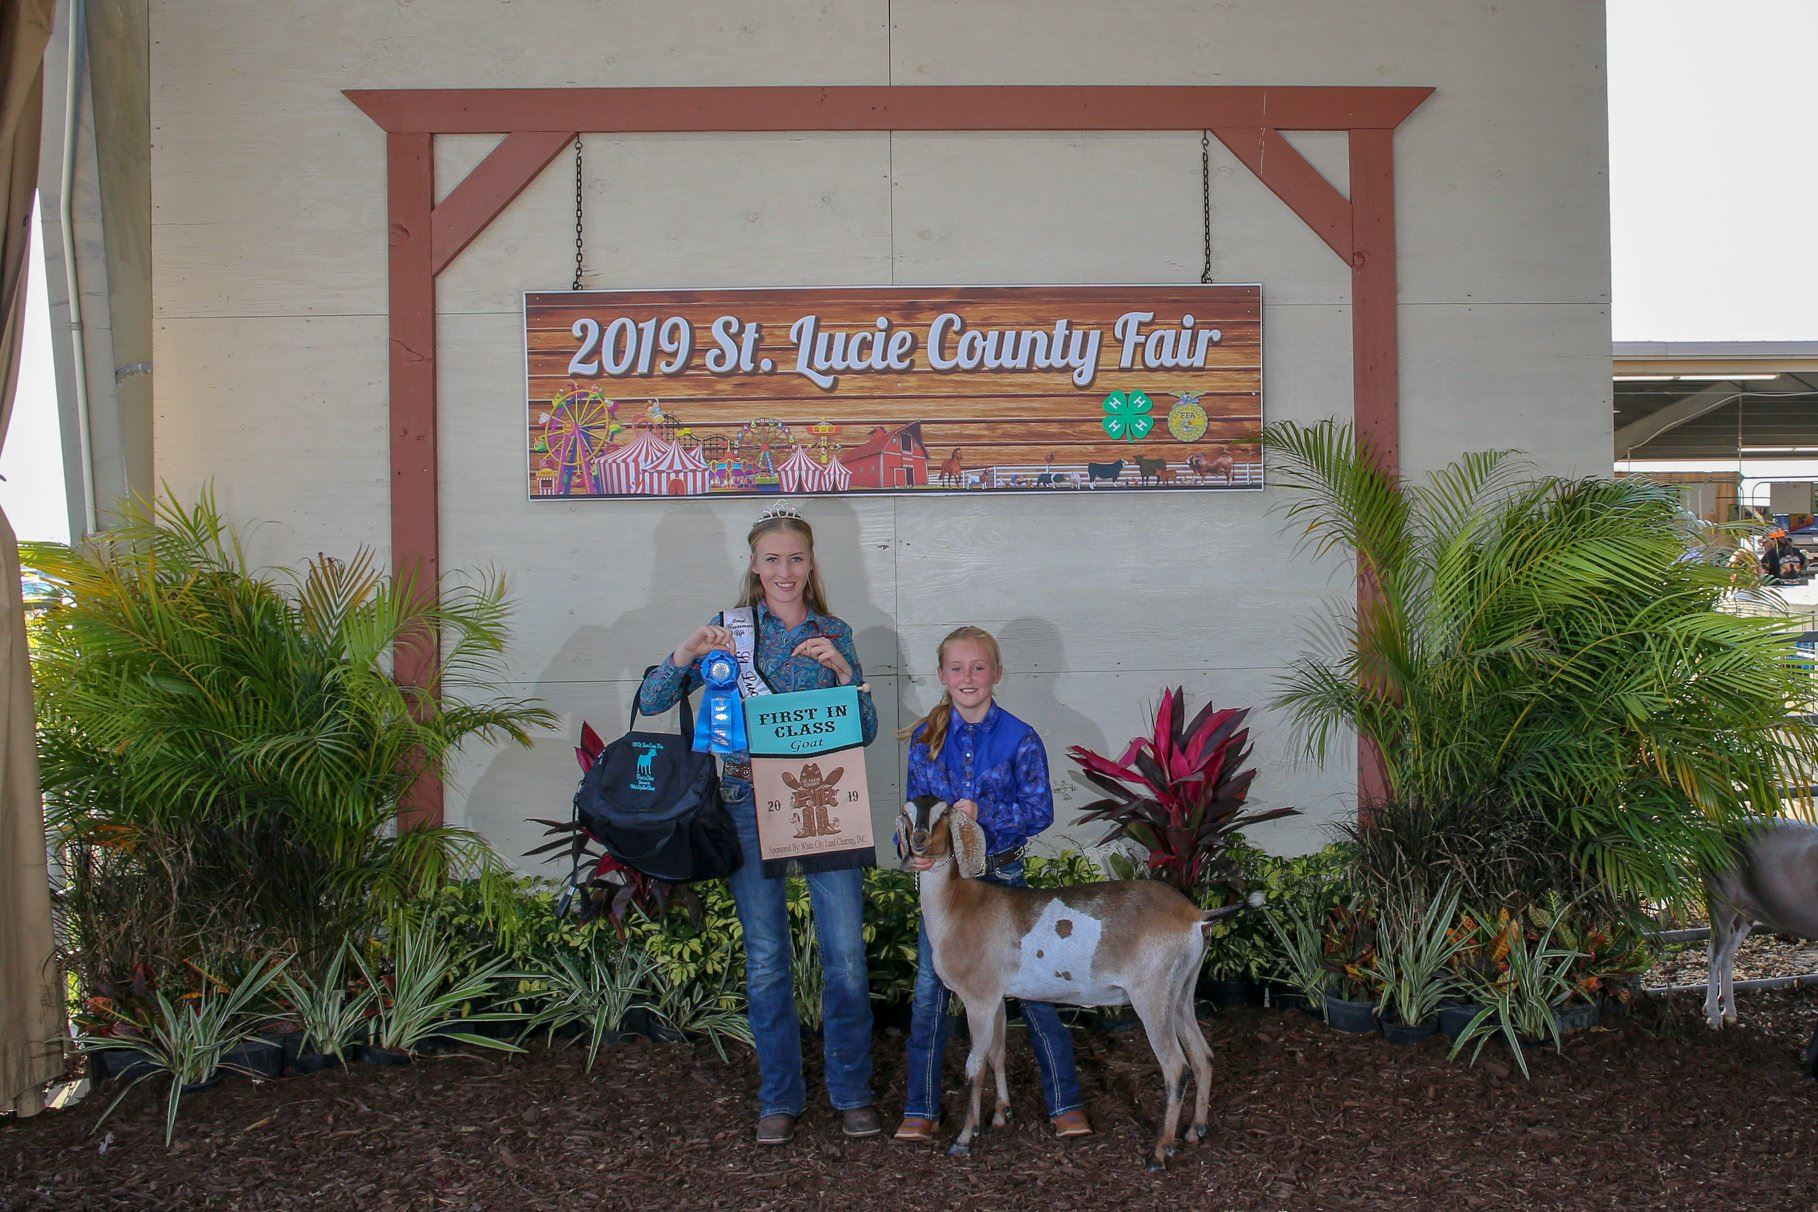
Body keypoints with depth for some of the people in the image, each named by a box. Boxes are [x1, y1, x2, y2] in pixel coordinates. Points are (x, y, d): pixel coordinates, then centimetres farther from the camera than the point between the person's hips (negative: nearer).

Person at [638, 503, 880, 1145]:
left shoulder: (834, 634, 8)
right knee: (766, 962, 7)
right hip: (750, 806, 0)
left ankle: (853, 1092, 15)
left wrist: (843, 670, -11)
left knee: (845, 954, -2)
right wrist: (688, 652, -17)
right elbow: (652, 701, 0)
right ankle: (780, 1098, 21)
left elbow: (866, 731, 4)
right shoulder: (730, 629, 4)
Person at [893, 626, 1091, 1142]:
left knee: (1033, 986, 2)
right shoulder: (926, 736, 1)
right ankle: (921, 1110, 18)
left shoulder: (1019, 738, -7)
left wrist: (981, 812, -23)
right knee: (929, 993, 5)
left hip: (1003, 874, -2)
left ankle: (1065, 1104, 15)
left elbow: (1040, 811, -10)